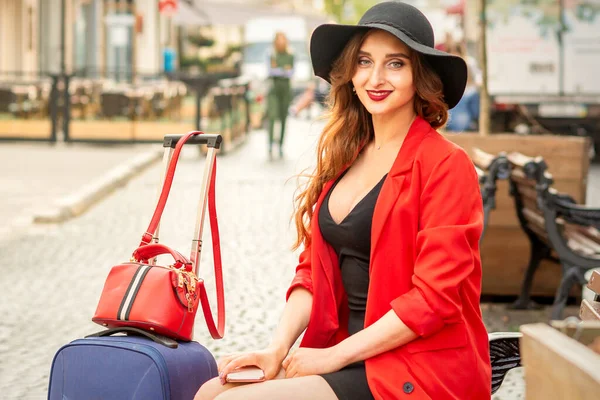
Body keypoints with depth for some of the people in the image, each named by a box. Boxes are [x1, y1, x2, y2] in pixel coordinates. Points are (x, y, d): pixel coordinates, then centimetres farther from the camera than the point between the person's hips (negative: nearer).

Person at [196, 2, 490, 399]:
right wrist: (277, 349, -4)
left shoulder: (445, 165, -10)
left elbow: (434, 298, -15)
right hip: (348, 352, 7)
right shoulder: (343, 158, 13)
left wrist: (334, 356, -14)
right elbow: (312, 270, 12)